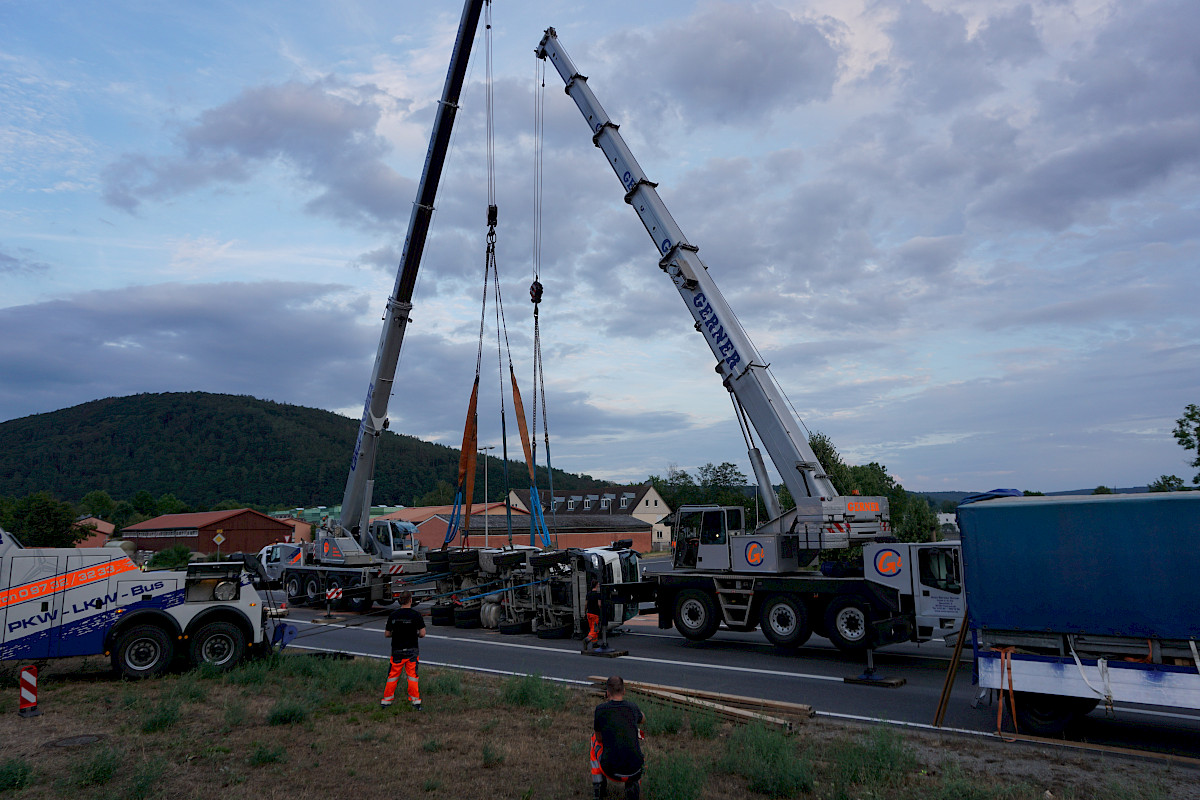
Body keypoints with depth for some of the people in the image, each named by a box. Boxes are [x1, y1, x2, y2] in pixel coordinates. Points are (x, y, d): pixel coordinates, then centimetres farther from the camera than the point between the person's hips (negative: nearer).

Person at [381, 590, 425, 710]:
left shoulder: (393, 615, -2)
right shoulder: (416, 615, -9)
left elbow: (387, 634, 4)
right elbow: (422, 634, -9)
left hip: (397, 651, 2)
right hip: (412, 651, -2)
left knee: (393, 676, 13)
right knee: (412, 676, 5)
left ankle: (386, 700, 20)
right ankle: (415, 701, 4)